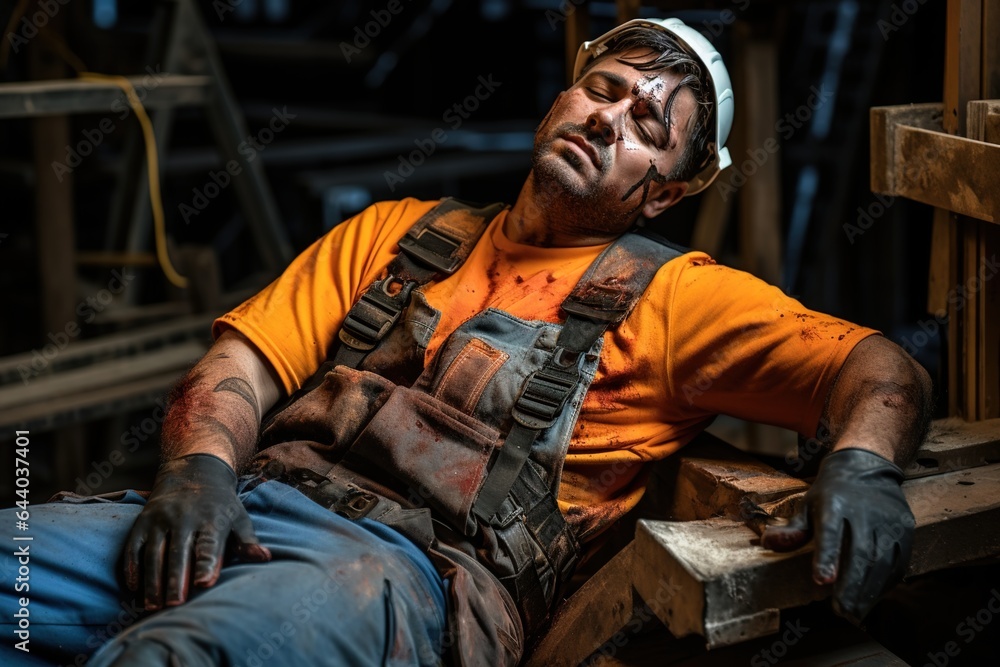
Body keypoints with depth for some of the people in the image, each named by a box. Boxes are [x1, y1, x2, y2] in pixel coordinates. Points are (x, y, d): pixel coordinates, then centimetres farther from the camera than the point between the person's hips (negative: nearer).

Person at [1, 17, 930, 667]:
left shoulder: (671, 295, 15)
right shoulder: (399, 231, 27)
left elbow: (882, 367, 7)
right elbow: (244, 361, 18)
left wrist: (862, 465, -17)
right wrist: (200, 468, -4)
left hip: (414, 565, -4)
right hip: (246, 510, 5)